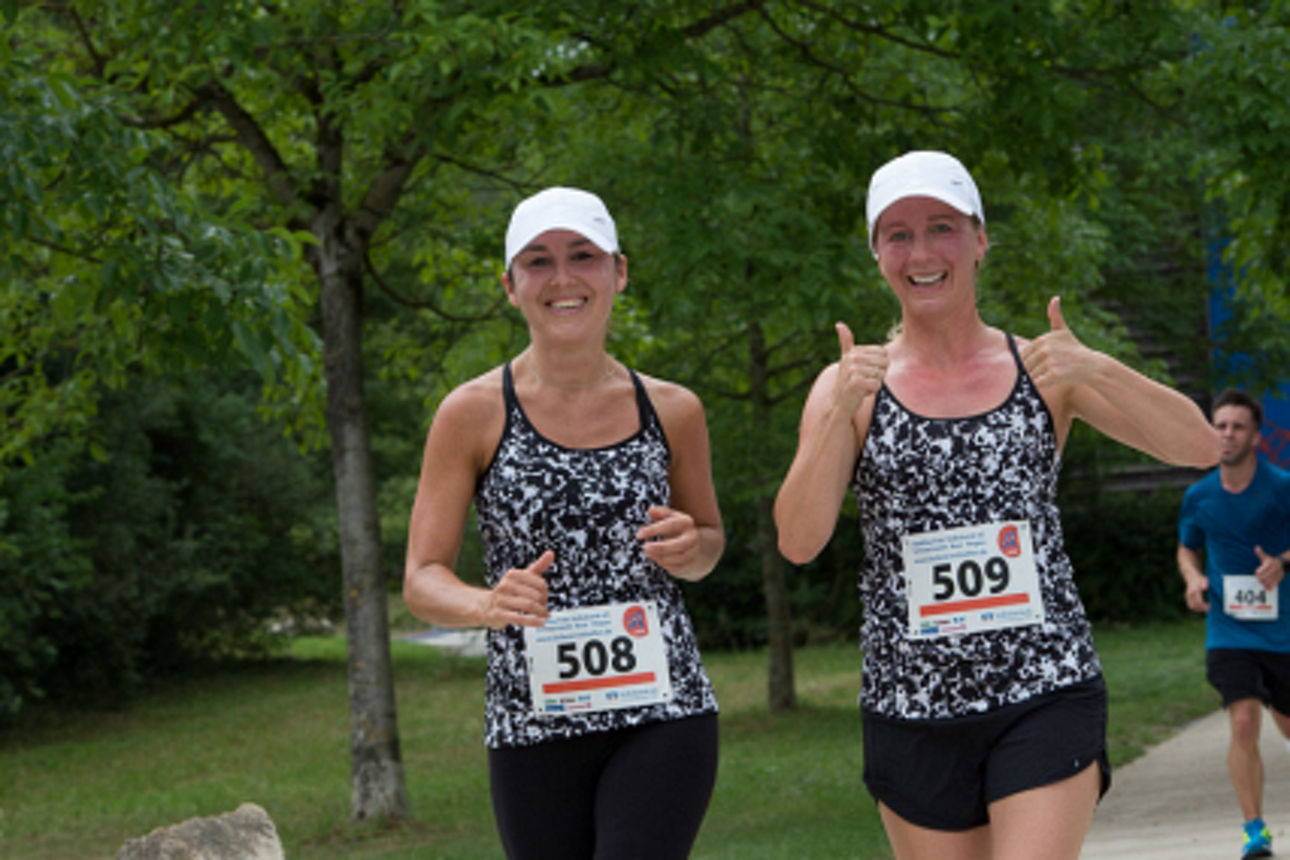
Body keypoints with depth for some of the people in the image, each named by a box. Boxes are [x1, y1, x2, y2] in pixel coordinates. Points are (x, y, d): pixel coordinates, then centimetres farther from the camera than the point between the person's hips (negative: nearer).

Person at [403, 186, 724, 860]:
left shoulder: (671, 411, 5)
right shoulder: (472, 414, -2)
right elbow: (422, 582, -3)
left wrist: (689, 549, -4)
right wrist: (488, 604, -24)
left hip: (662, 711, 0)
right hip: (533, 722, 0)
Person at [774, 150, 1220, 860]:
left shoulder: (1042, 370, 4)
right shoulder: (851, 387, 3)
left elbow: (1200, 447, -3)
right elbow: (798, 541, -8)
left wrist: (1100, 371, -20)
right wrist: (840, 413, -22)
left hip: (1047, 696, -1)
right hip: (912, 709, 1)